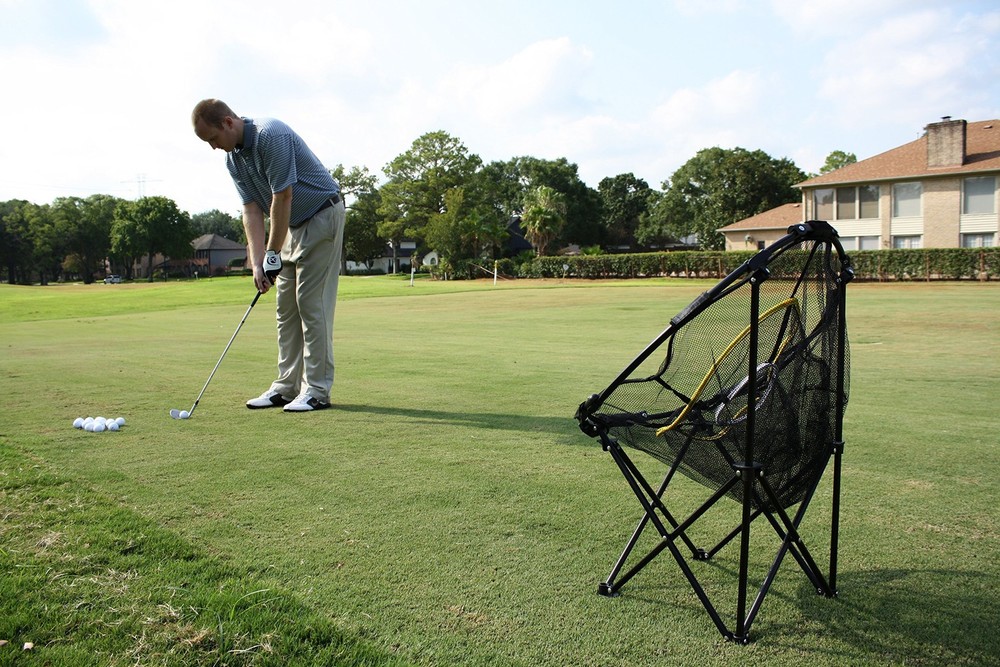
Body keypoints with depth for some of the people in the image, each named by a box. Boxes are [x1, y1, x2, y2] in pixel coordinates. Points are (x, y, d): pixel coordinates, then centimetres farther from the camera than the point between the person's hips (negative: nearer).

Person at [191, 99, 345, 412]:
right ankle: (287, 386, 13)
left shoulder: (271, 135, -23)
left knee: (312, 303, -11)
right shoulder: (233, 159, 4)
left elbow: (282, 198, -24)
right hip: (293, 225, 9)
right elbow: (252, 210, 1)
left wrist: (272, 254, -18)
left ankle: (317, 389, -5)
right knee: (286, 307, 7)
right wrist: (257, 262, -10)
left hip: (322, 216, -9)